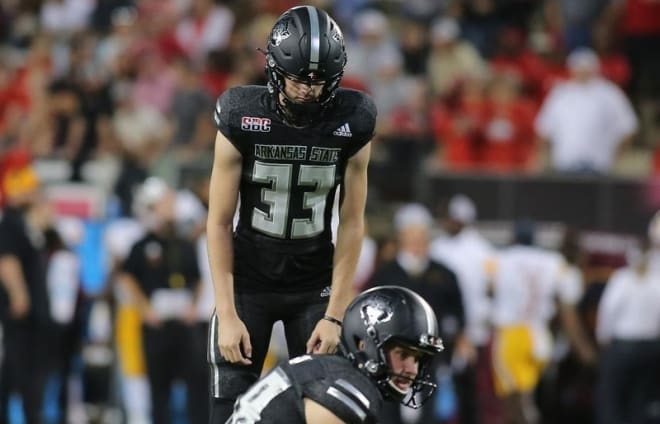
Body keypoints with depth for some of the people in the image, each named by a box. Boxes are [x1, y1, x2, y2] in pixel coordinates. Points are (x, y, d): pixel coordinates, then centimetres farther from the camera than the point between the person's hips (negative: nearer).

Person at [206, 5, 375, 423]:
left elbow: (351, 224, -7)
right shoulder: (242, 117, -17)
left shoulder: (351, 122, -13)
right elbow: (219, 222, -11)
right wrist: (228, 315, -15)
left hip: (315, 281, 1)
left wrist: (335, 315, -10)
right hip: (249, 278, -1)